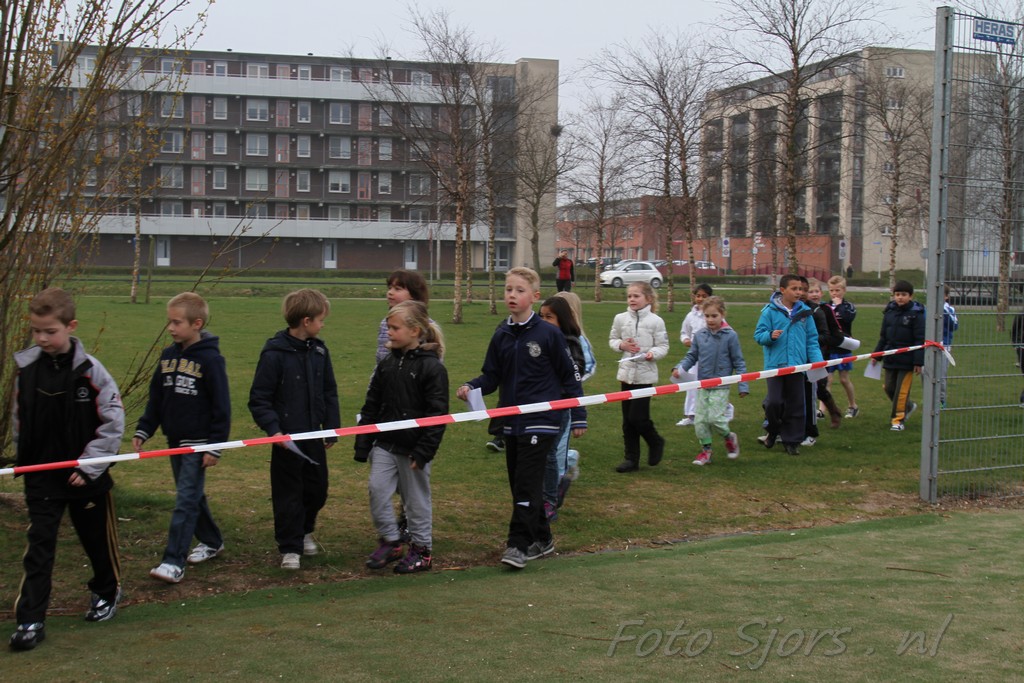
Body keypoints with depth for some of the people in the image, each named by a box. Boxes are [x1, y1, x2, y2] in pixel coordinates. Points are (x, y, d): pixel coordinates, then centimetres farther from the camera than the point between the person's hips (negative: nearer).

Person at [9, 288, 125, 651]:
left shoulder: (89, 370, -14)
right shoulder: (25, 368, -4)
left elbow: (113, 421, -10)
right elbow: (19, 420, 9)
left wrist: (90, 465, -12)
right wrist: (22, 459, 8)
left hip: (86, 477, -1)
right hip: (41, 475, 2)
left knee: (98, 539, 15)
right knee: (39, 547, -2)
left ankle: (106, 593, 40)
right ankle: (30, 621, 1)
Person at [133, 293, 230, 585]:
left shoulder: (210, 359, -14)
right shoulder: (168, 355, 6)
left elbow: (221, 407, -13)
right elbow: (156, 398, 14)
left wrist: (215, 446, -14)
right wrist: (143, 431, 7)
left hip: (198, 443, -7)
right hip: (174, 440, 7)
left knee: (186, 500, -9)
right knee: (193, 496, 17)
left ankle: (174, 562, -10)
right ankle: (212, 541, 35)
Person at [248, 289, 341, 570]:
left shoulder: (319, 350, 3)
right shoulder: (275, 354, -14)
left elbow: (329, 392, 12)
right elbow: (259, 399, -12)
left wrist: (332, 427, 8)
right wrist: (273, 429, -22)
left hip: (314, 437, 6)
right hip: (287, 438, -6)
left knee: (317, 489, 16)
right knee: (288, 495, 2)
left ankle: (304, 531, 39)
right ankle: (290, 548, 15)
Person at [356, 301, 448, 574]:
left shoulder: (431, 367, -13)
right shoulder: (387, 364, 6)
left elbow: (437, 413, -14)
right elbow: (371, 405, 10)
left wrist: (424, 451, -18)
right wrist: (363, 444, 6)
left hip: (413, 447, -5)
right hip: (385, 444, 5)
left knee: (416, 498, 6)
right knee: (377, 489, -3)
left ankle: (421, 549, 21)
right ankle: (390, 541, 14)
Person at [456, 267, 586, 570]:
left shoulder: (548, 334, -8)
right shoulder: (501, 336, 6)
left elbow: (570, 376, -2)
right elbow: (491, 375, 9)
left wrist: (578, 417, -2)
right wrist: (471, 387, -12)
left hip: (541, 420, -6)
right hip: (511, 421, 6)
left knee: (527, 484, -10)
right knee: (518, 484, 11)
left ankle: (519, 545, -7)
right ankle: (541, 539, 23)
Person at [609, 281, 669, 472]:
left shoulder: (655, 321, -7)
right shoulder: (620, 318, 2)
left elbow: (663, 347, -4)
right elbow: (612, 340, 13)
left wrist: (653, 353, -24)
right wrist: (621, 345, -7)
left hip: (645, 374, -4)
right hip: (626, 373, 4)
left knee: (637, 417, -8)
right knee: (627, 420, 8)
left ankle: (656, 443, 20)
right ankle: (631, 458, 18)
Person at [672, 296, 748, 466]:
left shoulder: (730, 336, -7)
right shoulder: (700, 335, 1)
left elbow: (738, 362, -2)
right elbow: (691, 356, 9)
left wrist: (743, 386, -3)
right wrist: (680, 368, -10)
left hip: (721, 386, -4)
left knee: (715, 418, -11)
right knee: (700, 420, 4)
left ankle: (729, 437, 18)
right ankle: (706, 450, 19)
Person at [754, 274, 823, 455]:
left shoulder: (804, 311, 4)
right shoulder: (770, 311, -5)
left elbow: (812, 339, 8)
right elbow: (758, 335, -3)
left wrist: (817, 360, -2)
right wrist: (770, 336, -24)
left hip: (797, 365, 3)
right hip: (775, 364, -3)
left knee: (795, 405, 8)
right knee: (774, 402, -7)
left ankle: (791, 440, 21)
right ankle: (773, 430, 22)